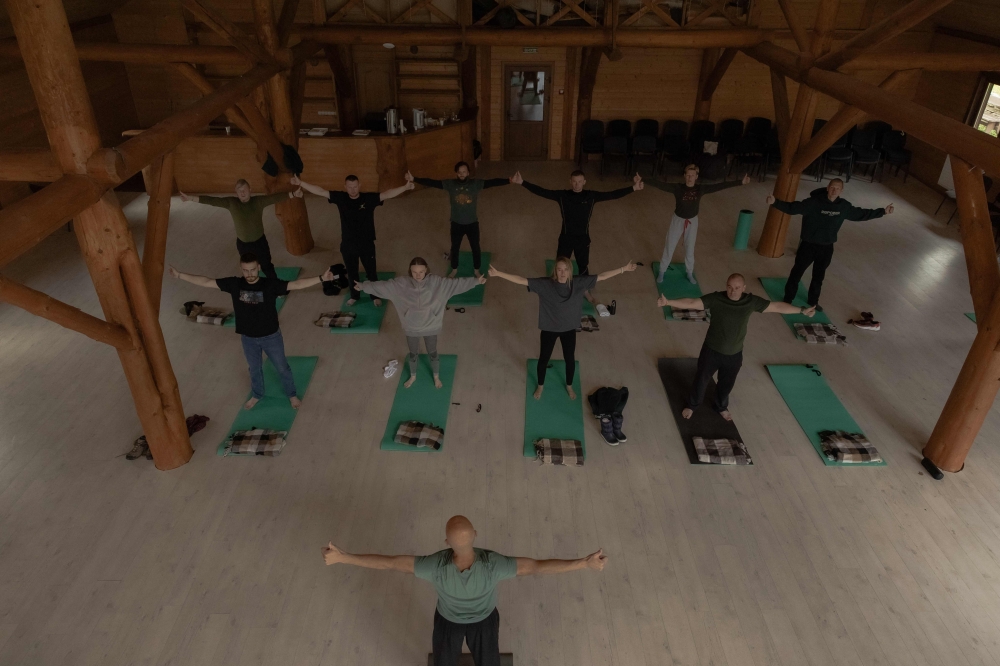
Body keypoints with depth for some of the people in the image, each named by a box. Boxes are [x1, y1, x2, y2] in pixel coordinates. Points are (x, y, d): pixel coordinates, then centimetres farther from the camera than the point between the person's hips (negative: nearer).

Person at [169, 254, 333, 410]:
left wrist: (321, 278, -46)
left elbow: (296, 284, -34)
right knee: (254, 369, 25)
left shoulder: (270, 284, -23)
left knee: (282, 368, 17)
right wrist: (180, 276, -6)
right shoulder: (234, 284, -14)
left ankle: (291, 394, 41)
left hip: (271, 337, -3)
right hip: (248, 338, 3)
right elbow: (206, 282, -6)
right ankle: (256, 395, 51)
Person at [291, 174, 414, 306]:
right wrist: (300, 183, -15)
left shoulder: (369, 198, -15)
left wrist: (405, 187, -42)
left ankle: (376, 296, 36)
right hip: (347, 245, 2)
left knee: (371, 271, 15)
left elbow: (388, 194, -27)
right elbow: (320, 191, -9)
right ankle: (354, 295, 43)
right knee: (352, 272, 21)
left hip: (366, 244, -2)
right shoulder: (340, 198, -9)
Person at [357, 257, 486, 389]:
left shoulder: (436, 282, -19)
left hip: (430, 327, -1)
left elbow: (456, 282, -21)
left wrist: (476, 281, -26)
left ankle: (436, 377, 47)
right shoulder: (401, 284, -17)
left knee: (433, 353, 20)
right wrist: (363, 286, -6)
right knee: (413, 354, 23)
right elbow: (382, 285, -9)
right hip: (411, 328, 1)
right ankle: (413, 376, 51)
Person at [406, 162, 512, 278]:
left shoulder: (476, 183, -13)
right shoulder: (450, 184, -10)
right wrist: (414, 179, -23)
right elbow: (432, 182, -15)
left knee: (475, 247, 13)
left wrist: (509, 180, -36)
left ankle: (477, 270, 36)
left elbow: (493, 182, -23)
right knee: (455, 247, 18)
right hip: (456, 223, 1)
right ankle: (454, 269, 41)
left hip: (472, 223, -1)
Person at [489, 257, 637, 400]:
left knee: (570, 359, 20)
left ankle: (569, 386, 50)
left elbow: (602, 276, -12)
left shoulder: (578, 283, -17)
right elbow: (522, 280, -29)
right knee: (544, 358, 18)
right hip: (549, 329, -1)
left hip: (569, 329, 2)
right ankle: (540, 385, 48)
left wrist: (624, 269, -13)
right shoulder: (545, 284, -23)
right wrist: (498, 274, -38)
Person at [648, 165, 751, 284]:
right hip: (678, 220, -2)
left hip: (692, 222, 2)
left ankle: (690, 274, 35)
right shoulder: (678, 187, -19)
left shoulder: (701, 189, -11)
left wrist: (741, 182, -10)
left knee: (690, 249, 17)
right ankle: (662, 272, 28)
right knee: (669, 247, 10)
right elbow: (661, 184, -30)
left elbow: (720, 186, -9)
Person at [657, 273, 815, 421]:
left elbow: (777, 306, -4)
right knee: (701, 379, 17)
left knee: (727, 383, 24)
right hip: (712, 350, -2)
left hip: (734, 354, 2)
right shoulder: (715, 299, -22)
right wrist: (668, 302, -46)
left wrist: (802, 311, 0)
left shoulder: (751, 301, -14)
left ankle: (721, 407, 53)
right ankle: (692, 405, 44)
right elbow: (692, 303, -32)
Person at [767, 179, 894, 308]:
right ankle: (787, 300, 24)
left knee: (818, 276, 21)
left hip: (826, 248, 4)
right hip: (808, 245, -4)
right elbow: (792, 208, -26)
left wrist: (883, 211, 15)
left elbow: (861, 214, 13)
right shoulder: (813, 202, -19)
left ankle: (813, 301, 40)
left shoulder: (844, 206, -3)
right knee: (797, 273, 7)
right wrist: (775, 202, -41)